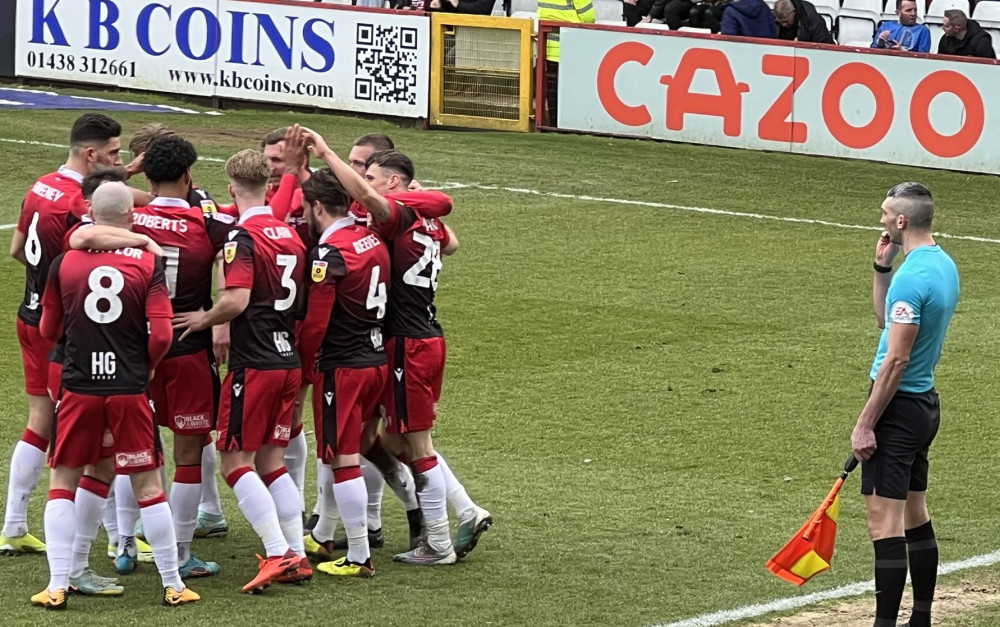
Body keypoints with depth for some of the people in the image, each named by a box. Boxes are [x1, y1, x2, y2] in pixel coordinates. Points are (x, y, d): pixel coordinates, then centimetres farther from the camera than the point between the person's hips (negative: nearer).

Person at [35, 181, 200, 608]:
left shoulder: (64, 263, -1)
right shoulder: (148, 263, -5)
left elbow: (48, 331, 10)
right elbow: (161, 335, -11)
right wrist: (147, 365, 10)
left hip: (78, 388, 1)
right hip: (130, 389, -1)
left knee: (63, 482, 12)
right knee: (148, 485, 8)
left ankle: (57, 586, 5)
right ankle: (173, 585, 12)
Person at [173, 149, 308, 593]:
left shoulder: (243, 237, -14)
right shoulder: (290, 235, 9)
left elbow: (236, 300, -24)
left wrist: (205, 319, -7)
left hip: (254, 364, -7)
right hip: (289, 359, 7)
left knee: (236, 461, -2)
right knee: (271, 461, 14)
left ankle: (278, 554, -10)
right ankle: (297, 555, 12)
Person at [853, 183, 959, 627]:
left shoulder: (912, 277, -20)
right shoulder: (943, 265, 10)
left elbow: (896, 359, -22)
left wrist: (865, 424, -19)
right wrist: (882, 267, 11)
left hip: (899, 407, -10)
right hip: (925, 403, 10)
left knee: (885, 522, -9)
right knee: (915, 515, 16)